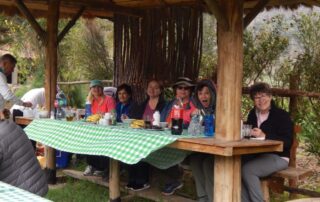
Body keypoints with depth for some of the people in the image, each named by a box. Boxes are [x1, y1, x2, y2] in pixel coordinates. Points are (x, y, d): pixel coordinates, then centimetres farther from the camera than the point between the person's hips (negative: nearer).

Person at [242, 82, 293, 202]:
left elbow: (287, 142, -17)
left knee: (247, 170, -28)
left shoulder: (282, 115, -8)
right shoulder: (253, 114, 13)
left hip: (278, 158, -6)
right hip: (257, 155, 7)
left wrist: (264, 136, -27)